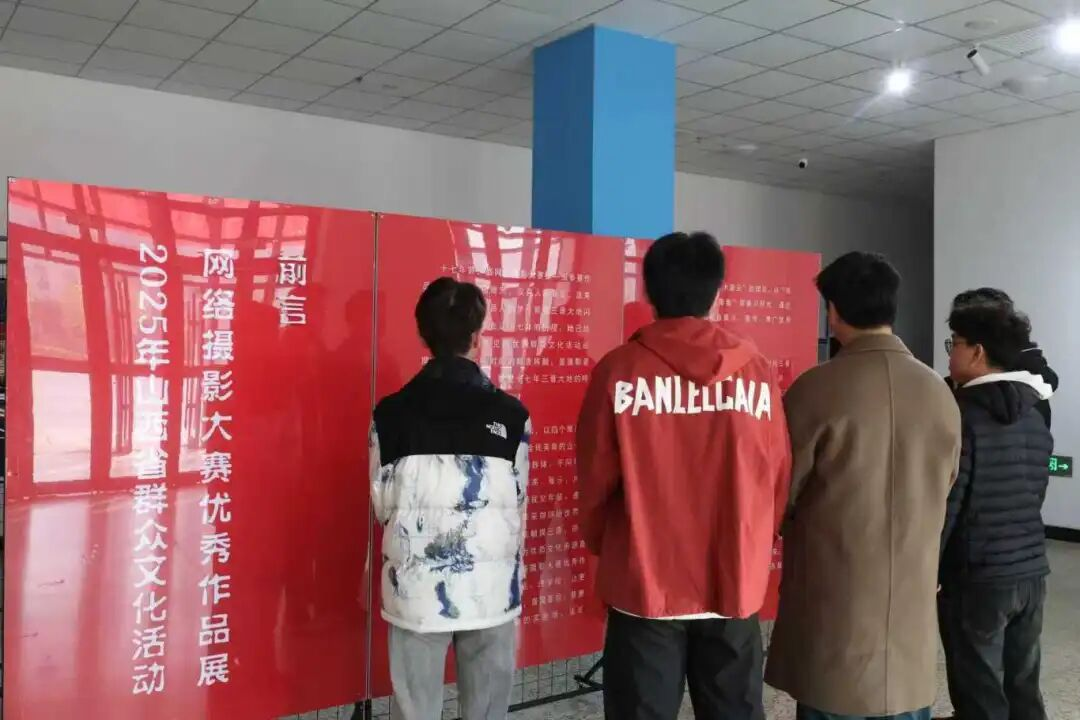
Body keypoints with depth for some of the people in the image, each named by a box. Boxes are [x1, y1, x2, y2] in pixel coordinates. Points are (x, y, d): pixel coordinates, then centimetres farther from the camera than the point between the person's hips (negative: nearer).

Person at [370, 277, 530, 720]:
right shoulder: (511, 415, -5)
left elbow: (383, 504, 2)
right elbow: (518, 506, 0)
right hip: (491, 589, 0)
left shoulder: (391, 414, -3)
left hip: (415, 589, 1)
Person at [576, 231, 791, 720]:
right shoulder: (755, 370, -5)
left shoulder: (619, 371, -10)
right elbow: (777, 479, 2)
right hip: (734, 586, 2)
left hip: (644, 587, -2)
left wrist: (604, 548, 15)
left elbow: (595, 482, -4)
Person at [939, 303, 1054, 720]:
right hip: (1031, 572, 7)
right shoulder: (1035, 419, 7)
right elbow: (1033, 498, 14)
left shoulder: (963, 418, -16)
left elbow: (943, 507, -16)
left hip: (977, 578, -7)